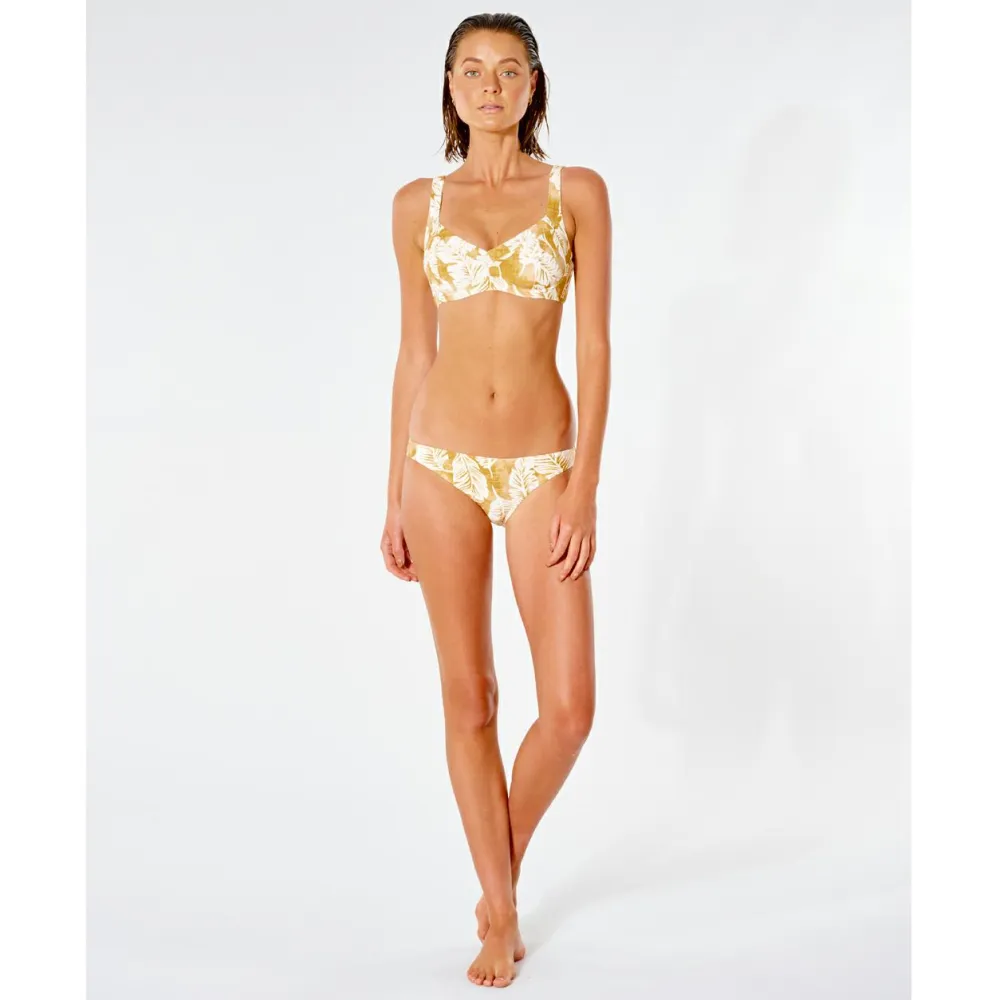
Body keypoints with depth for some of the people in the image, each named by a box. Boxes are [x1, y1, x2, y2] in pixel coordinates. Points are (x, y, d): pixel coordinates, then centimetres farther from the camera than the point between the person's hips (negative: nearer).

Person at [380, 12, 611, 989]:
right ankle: (499, 913, 20)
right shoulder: (418, 203, 8)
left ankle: (502, 864, 24)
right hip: (443, 463, 1)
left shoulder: (577, 193, 3)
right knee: (469, 697, 5)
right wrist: (394, 498, 7)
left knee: (569, 707, -6)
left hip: (542, 466, -1)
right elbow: (413, 352, 9)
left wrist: (584, 488, -11)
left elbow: (594, 346, -2)